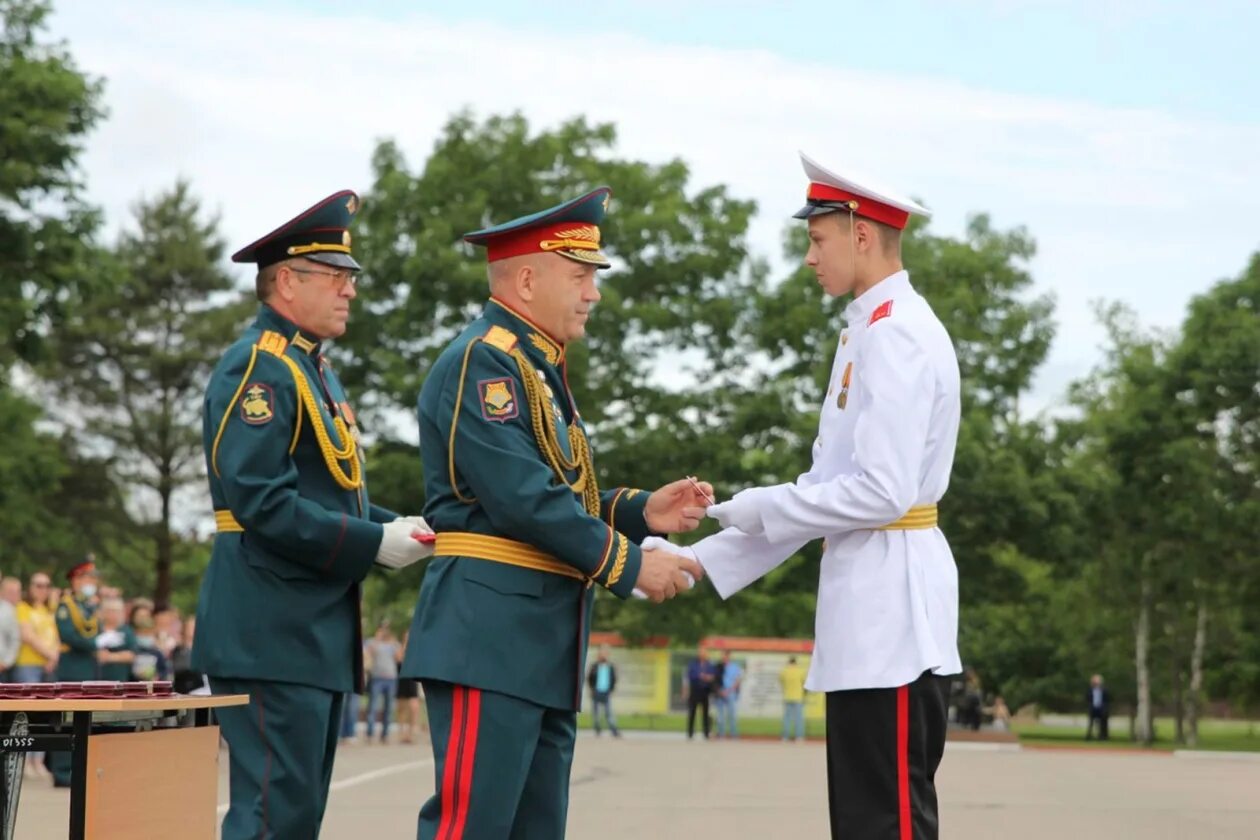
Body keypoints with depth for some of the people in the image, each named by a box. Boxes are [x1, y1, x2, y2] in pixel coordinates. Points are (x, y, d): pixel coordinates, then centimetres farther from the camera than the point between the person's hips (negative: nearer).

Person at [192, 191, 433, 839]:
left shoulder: (312, 368, 19)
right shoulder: (258, 367, -12)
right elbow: (264, 504, -21)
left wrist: (399, 527, 5)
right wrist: (375, 543, -18)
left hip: (317, 629, 10)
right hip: (271, 632, -10)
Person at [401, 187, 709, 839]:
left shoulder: (535, 368, 21)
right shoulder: (480, 362, -11)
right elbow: (523, 499, -20)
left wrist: (640, 511, 5)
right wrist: (631, 565, -14)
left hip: (544, 647, 10)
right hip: (489, 634, -10)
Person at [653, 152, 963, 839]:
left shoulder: (897, 333, -14)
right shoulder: (868, 331, 17)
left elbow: (881, 493, -21)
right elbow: (829, 490, 18)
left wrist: (761, 507, -8)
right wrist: (701, 560, 14)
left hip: (889, 598, -10)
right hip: (869, 605, 10)